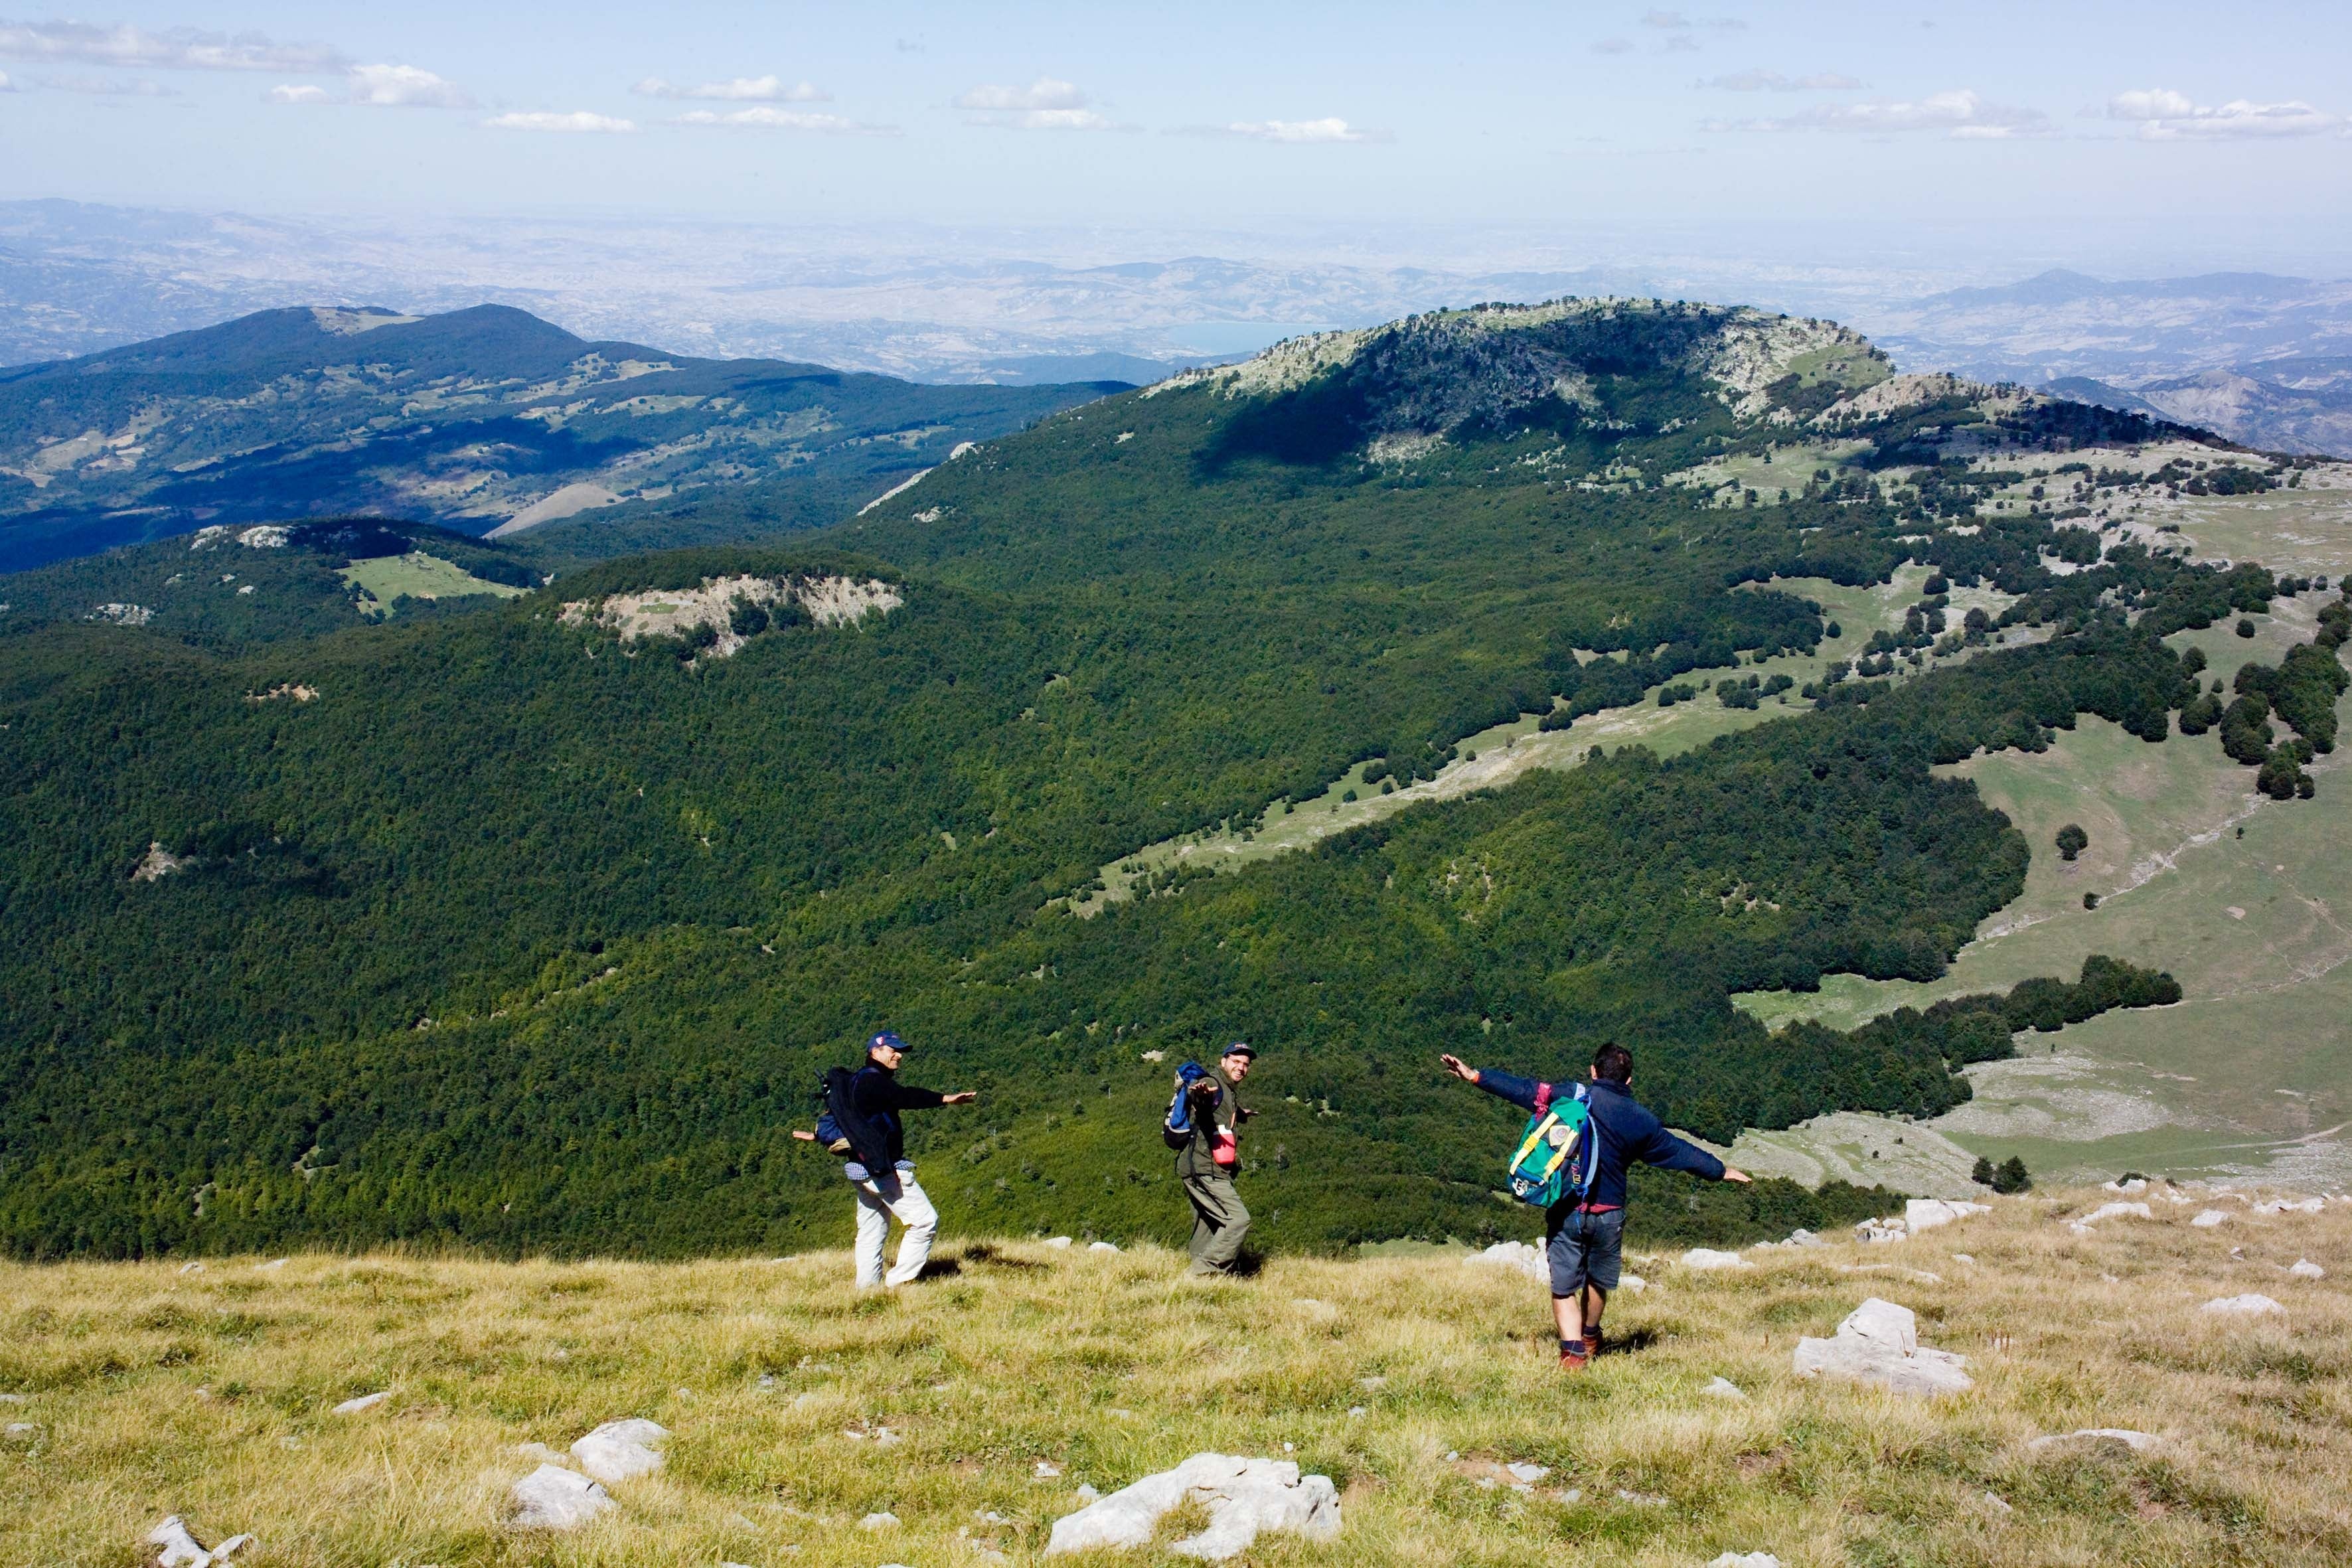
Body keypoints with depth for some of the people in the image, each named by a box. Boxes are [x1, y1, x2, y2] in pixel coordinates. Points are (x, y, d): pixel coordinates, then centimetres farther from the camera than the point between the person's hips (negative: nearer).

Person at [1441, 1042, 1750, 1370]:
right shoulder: (1641, 1119, 4)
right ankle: (1590, 1337, 43)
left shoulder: (1571, 1096, -3)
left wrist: (1475, 1075, 3)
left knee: (1563, 1286, 5)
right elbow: (1681, 1152, 15)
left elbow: (1524, 1090, -3)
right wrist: (1720, 1171, 30)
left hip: (1565, 1211, -2)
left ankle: (1573, 1352, -8)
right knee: (1597, 1281, 23)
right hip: (1607, 1215, 2)